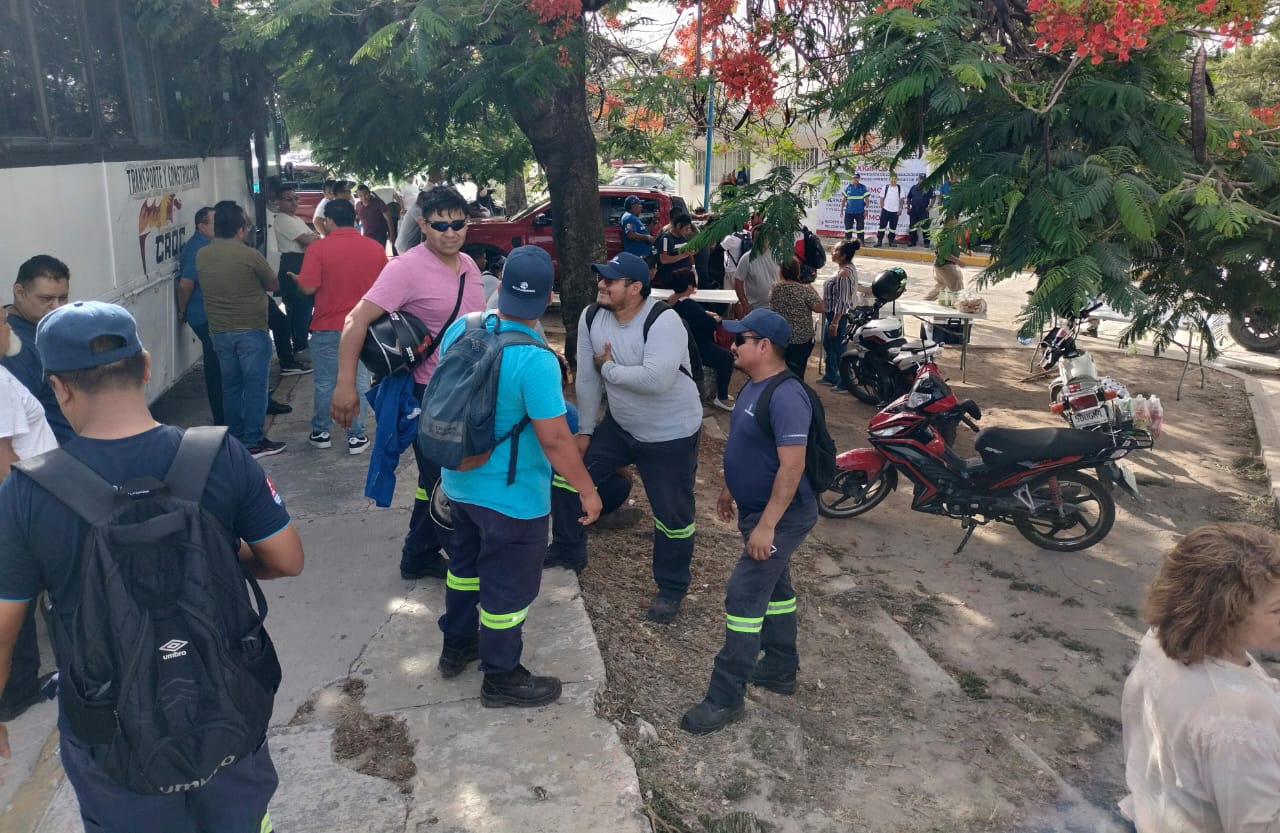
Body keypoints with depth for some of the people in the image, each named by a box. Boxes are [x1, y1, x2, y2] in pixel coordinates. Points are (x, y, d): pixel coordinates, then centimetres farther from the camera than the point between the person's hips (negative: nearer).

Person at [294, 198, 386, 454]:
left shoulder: (319, 249, -13)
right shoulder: (376, 248, -3)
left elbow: (308, 288, -16)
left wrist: (296, 279, 6)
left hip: (328, 327, -2)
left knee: (325, 383, 11)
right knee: (359, 382, 8)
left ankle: (321, 433, 23)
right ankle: (356, 437, 11)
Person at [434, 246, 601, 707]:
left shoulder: (460, 328, -7)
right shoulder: (535, 359, -29)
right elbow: (554, 439, -25)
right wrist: (588, 491, -12)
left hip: (459, 481, 7)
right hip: (512, 496, -7)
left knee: (465, 564, 27)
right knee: (508, 586, 11)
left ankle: (457, 646, 46)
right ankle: (502, 678, 29)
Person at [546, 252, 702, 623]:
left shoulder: (663, 322, -28)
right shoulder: (591, 318, -8)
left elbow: (656, 379, -40)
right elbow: (586, 378, -1)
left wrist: (609, 368, -24)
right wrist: (585, 430, 3)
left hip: (671, 435, -6)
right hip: (619, 425, 6)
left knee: (672, 514, 3)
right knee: (565, 474, 8)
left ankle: (671, 588, 26)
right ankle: (568, 552, 29)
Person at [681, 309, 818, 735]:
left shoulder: (785, 397, -26)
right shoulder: (755, 386, 5)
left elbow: (792, 466, -29)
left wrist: (766, 525, -28)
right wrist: (730, 488, 24)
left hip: (780, 516, -10)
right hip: (757, 508, 10)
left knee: (744, 596, -8)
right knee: (774, 588, 20)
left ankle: (725, 698, 0)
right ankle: (780, 669, 36)